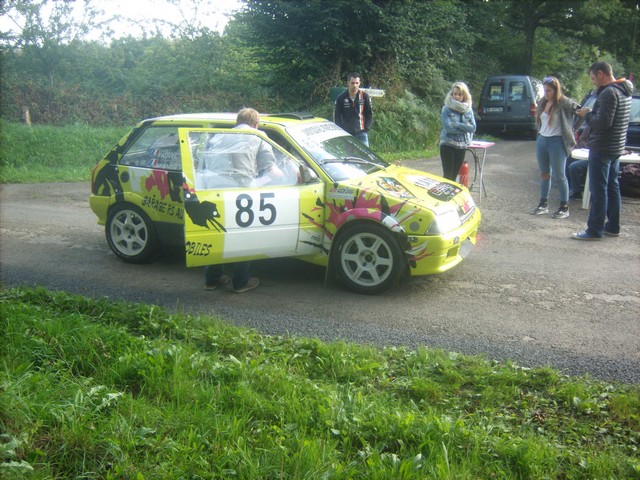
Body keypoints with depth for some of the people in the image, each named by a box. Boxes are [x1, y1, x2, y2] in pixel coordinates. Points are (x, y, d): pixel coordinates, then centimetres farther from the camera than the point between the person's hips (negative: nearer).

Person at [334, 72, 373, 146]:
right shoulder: (341, 98, 0)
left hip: (361, 133, 0)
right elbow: (336, 117, 4)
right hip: (346, 134, 0)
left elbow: (369, 114, 7)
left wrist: (366, 128, -2)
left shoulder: (364, 96, 1)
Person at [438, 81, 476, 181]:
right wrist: (464, 128, -9)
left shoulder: (469, 110, 6)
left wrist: (456, 124, -14)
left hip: (462, 146, 4)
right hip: (448, 145, -4)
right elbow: (448, 127, -17)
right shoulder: (446, 109, -6)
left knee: (454, 175, 10)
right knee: (447, 175, -5)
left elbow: (473, 127, -5)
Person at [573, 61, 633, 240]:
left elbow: (603, 122, -25)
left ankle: (595, 230, -1)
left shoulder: (609, 93, -19)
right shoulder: (624, 91, 13)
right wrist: (590, 115, 8)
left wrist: (587, 115, -9)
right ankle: (612, 227, 22)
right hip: (616, 148, 10)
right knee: (612, 187, 15)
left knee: (598, 189, -5)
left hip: (602, 149, -10)